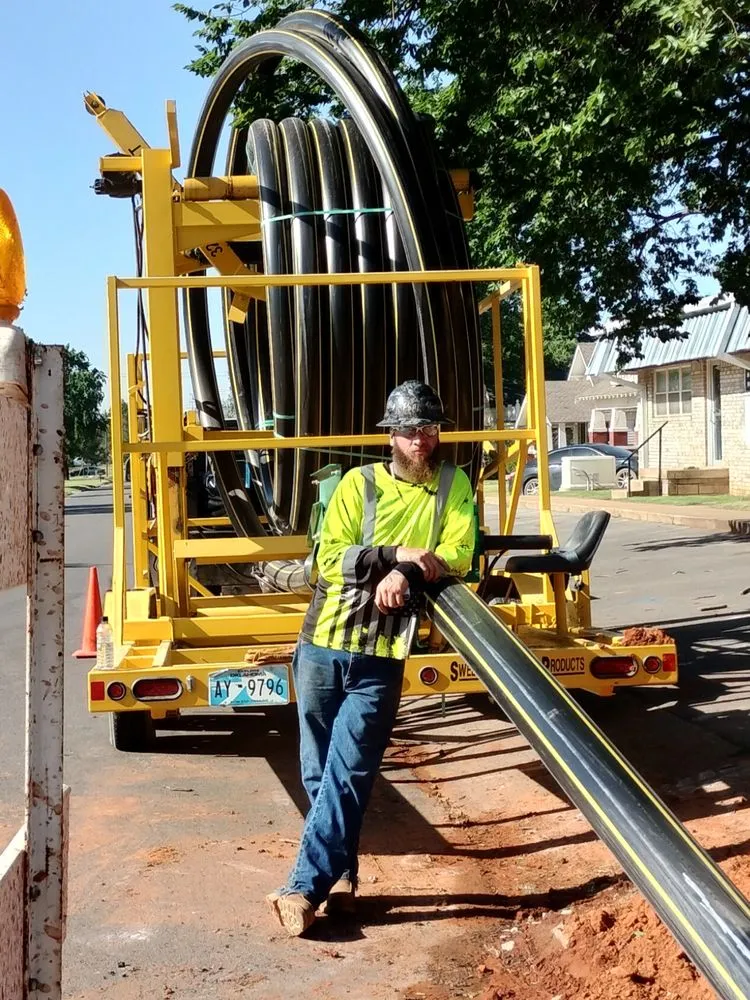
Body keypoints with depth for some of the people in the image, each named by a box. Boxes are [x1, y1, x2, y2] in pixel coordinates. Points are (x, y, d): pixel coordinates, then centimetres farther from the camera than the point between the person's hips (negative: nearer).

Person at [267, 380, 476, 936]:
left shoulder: (454, 486, 6)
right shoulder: (359, 483, 3)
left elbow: (458, 556, -6)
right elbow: (330, 559, -7)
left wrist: (406, 573, -22)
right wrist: (396, 554, -19)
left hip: (380, 658, -2)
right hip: (322, 646, 2)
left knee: (347, 774, -7)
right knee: (319, 772, 9)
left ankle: (305, 887, -3)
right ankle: (342, 876, 24)